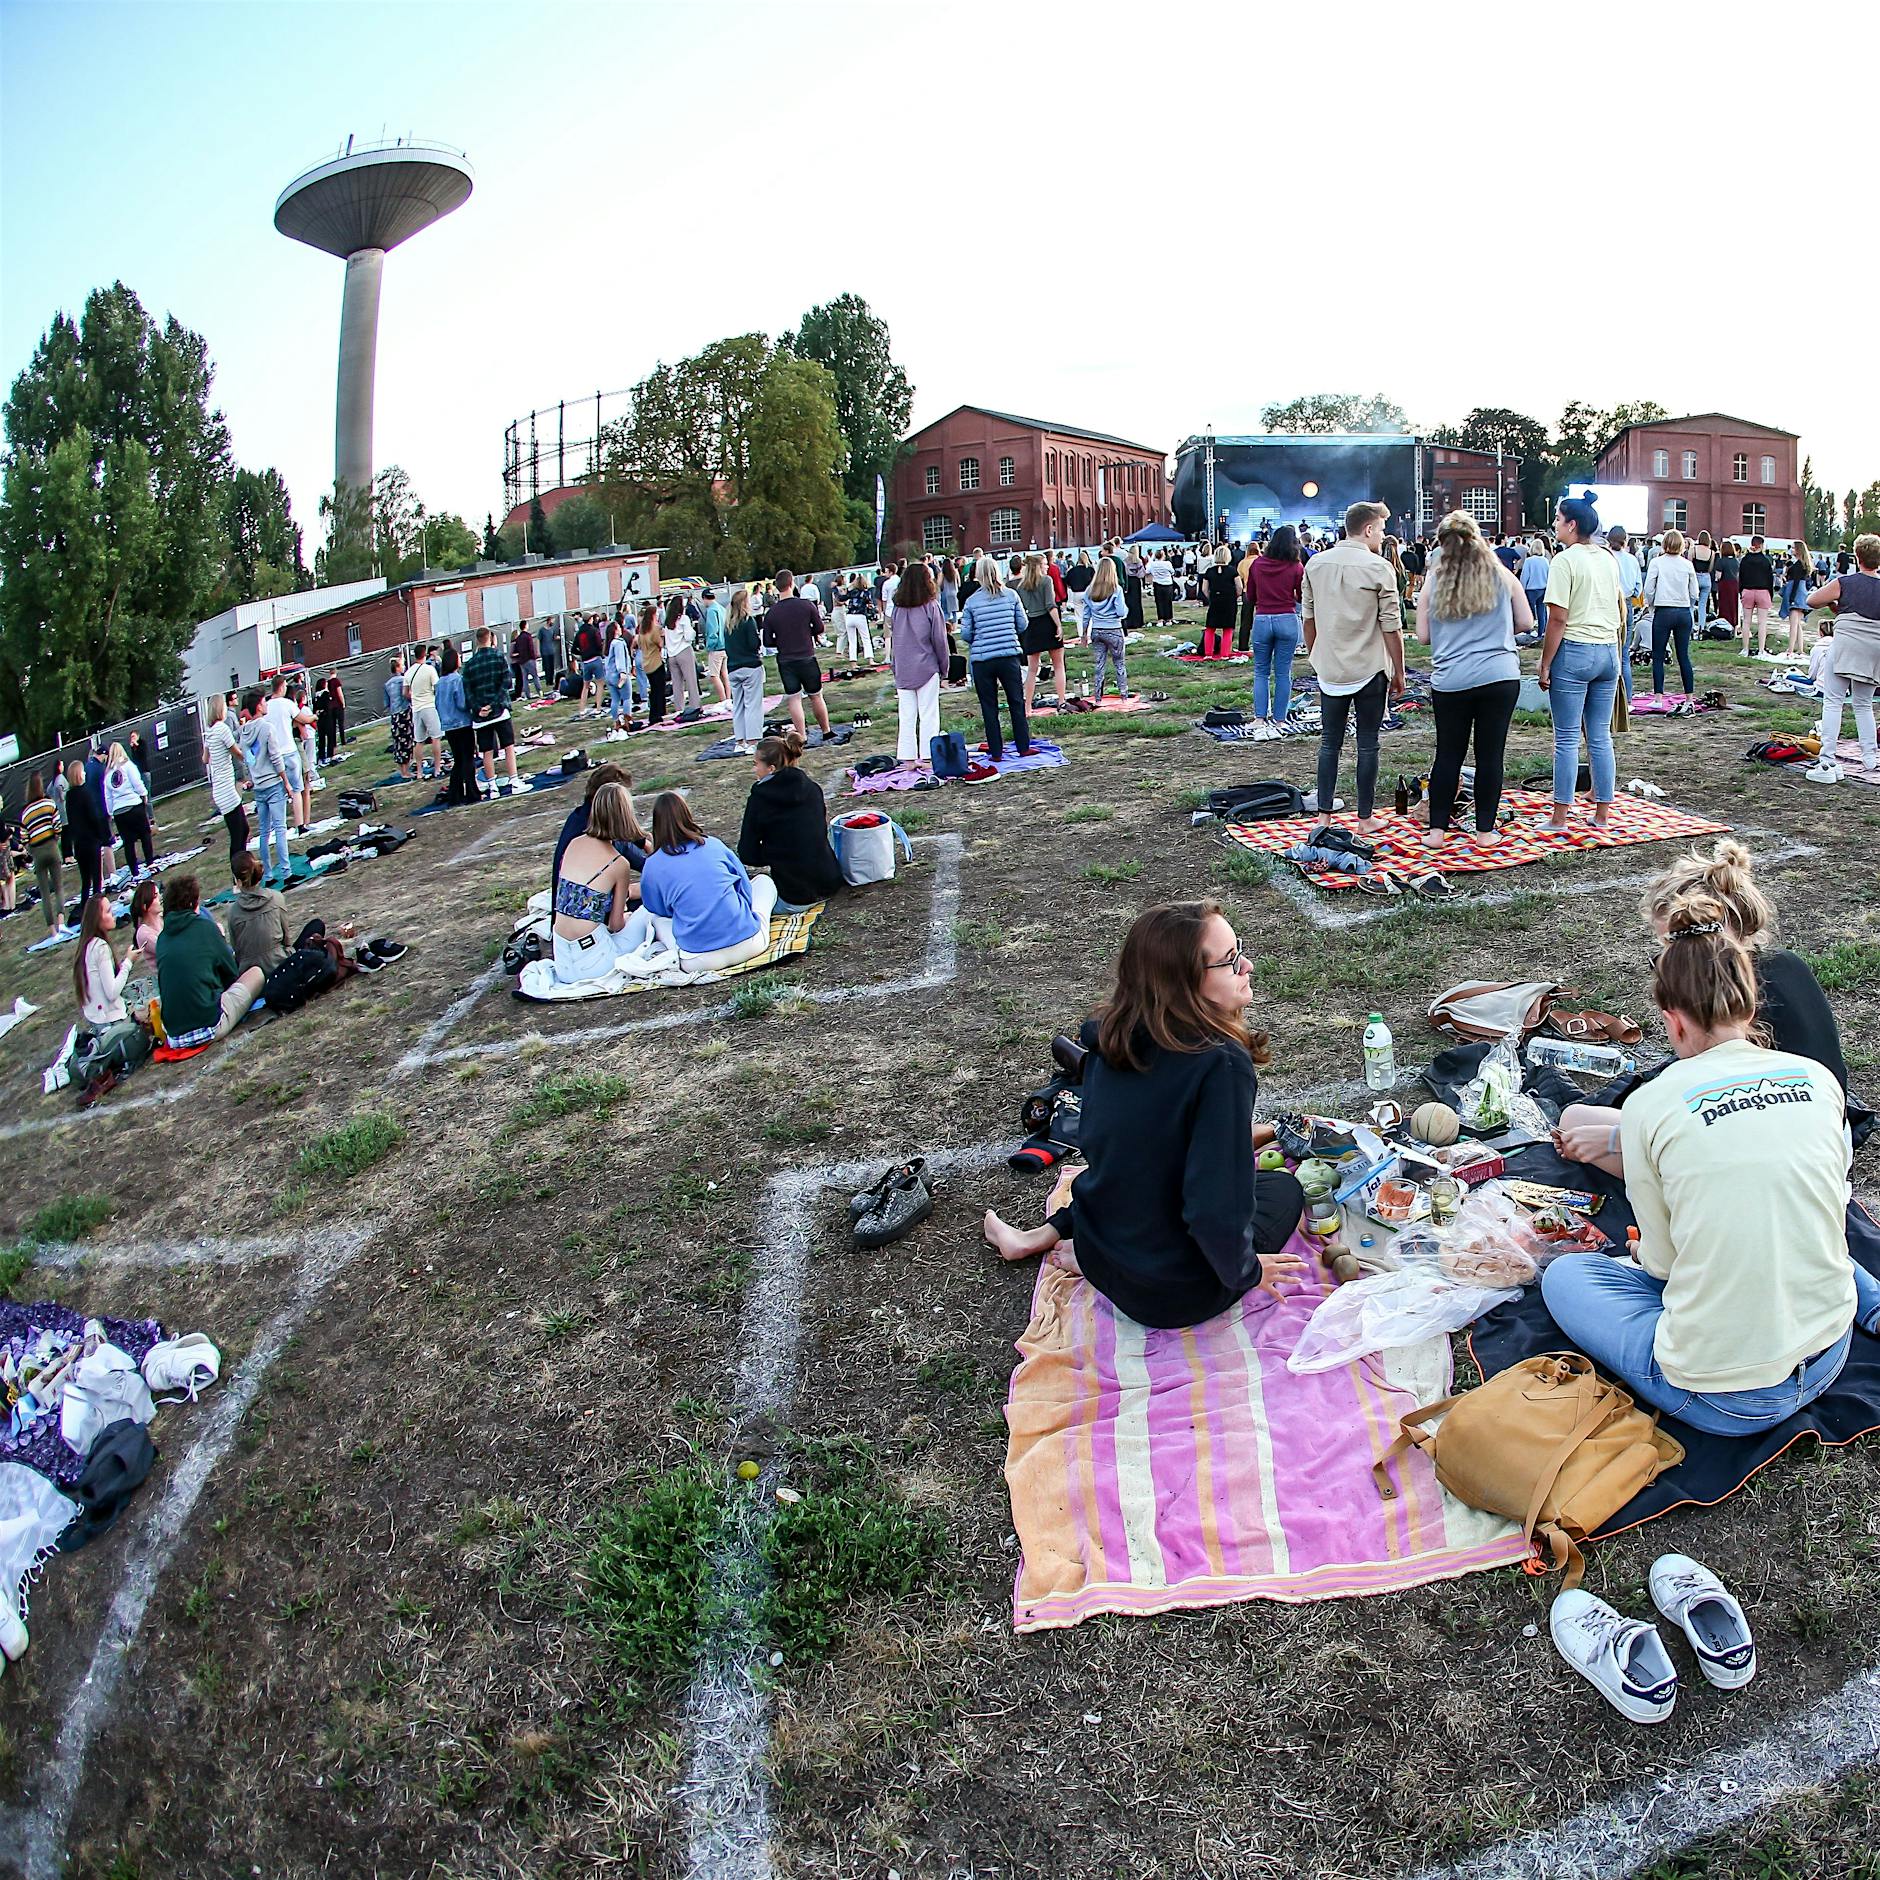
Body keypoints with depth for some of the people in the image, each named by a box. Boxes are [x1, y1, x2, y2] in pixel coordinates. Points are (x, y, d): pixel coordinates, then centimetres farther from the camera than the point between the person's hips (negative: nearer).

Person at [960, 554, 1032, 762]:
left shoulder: (972, 601, -4)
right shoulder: (1011, 595, -1)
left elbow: (965, 633, -1)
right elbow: (1022, 624, 5)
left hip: (982, 659, -1)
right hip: (1009, 656, 1)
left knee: (989, 707, 8)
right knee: (1017, 702, 11)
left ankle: (996, 751, 10)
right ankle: (1024, 747, 15)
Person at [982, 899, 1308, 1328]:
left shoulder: (1109, 1034, -7)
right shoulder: (1221, 1066, -29)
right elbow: (1216, 1210, -30)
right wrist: (1244, 1271, -11)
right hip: (1176, 1295, -6)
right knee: (1284, 1187, 21)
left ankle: (1042, 1235, 24)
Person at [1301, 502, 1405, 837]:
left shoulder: (1316, 564, 3)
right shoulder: (1379, 568, -11)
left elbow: (1308, 618, 10)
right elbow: (1392, 628, -9)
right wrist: (1399, 672, 1)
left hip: (1329, 670, 4)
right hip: (1369, 670, -4)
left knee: (1329, 742, 11)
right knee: (1367, 745, 6)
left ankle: (1323, 816, 8)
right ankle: (1365, 819, 13)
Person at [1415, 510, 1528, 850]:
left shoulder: (1433, 580, 1)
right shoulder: (1502, 575, 2)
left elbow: (1423, 635, 2)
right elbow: (1526, 622, 7)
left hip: (1450, 680, 0)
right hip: (1499, 677, 0)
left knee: (1448, 754, 9)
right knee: (1490, 755, 6)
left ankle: (1437, 830, 11)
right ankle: (1485, 831, 12)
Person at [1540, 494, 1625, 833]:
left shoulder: (1565, 560, -10)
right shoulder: (1608, 560, 12)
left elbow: (1558, 619, -14)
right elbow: (1621, 612, 18)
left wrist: (1545, 665, -9)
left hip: (1575, 652, -7)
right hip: (1608, 652, 7)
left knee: (1567, 738, -2)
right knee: (1601, 737, 11)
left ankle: (1560, 816, 2)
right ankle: (1602, 812, 15)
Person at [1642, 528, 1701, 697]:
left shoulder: (1657, 563, -5)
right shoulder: (1687, 564, 4)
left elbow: (1649, 590, -6)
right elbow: (1695, 593, 6)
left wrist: (1652, 606, 11)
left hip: (1663, 613, -3)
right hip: (1684, 612, 3)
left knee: (1658, 657, 3)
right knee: (1684, 656, 8)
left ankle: (1658, 697, -3)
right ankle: (1689, 697, 9)